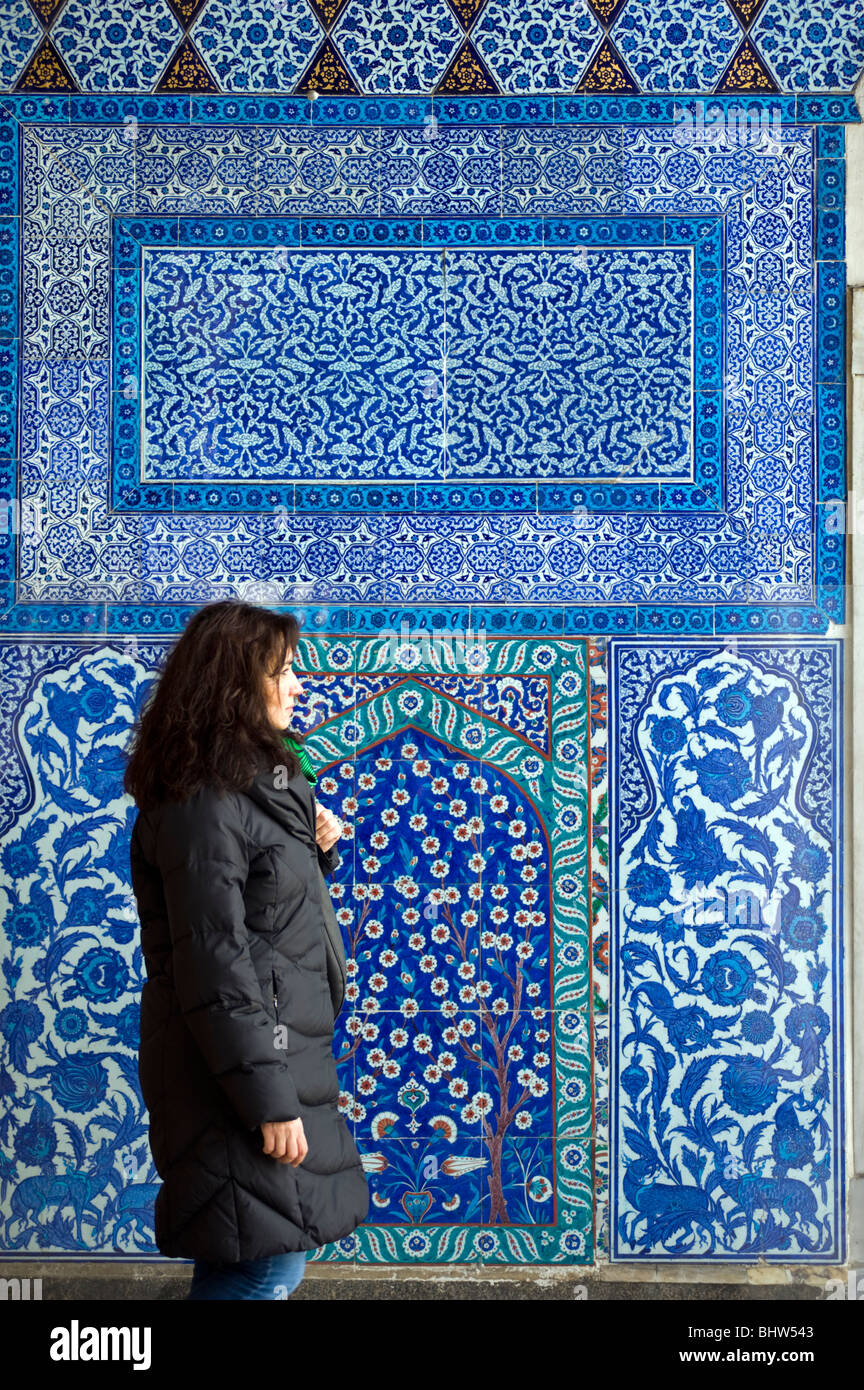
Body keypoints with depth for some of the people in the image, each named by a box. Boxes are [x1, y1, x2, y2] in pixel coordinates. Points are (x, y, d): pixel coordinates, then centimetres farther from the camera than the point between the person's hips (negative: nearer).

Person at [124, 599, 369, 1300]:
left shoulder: (261, 775, 13)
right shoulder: (204, 802, -19)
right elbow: (215, 964, -22)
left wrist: (316, 847, 4)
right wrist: (269, 1099, -22)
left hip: (281, 1042, 10)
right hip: (238, 1057, -10)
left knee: (240, 1260, 17)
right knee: (270, 1265, -5)